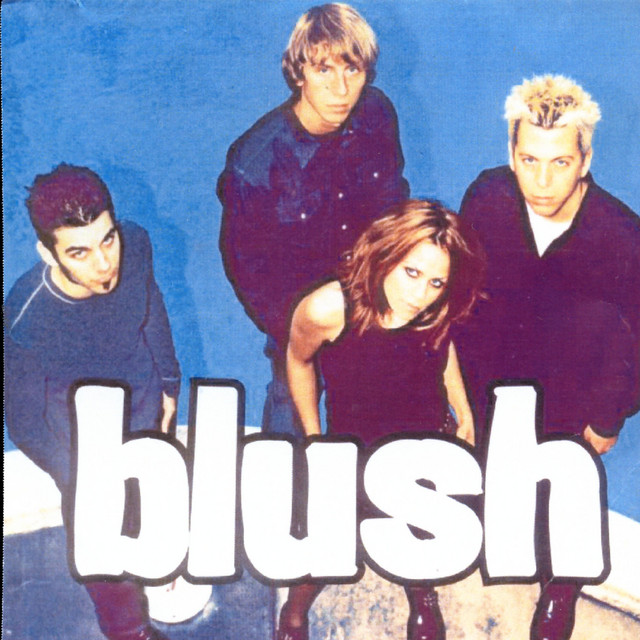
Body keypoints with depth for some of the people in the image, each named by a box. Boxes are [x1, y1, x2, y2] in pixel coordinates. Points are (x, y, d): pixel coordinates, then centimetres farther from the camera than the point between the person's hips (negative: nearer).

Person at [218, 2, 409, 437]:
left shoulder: (377, 115, -16)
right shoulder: (256, 160, -29)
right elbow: (246, 265, -15)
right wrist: (294, 334, -12)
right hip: (297, 300, -3)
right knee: (294, 393, 11)